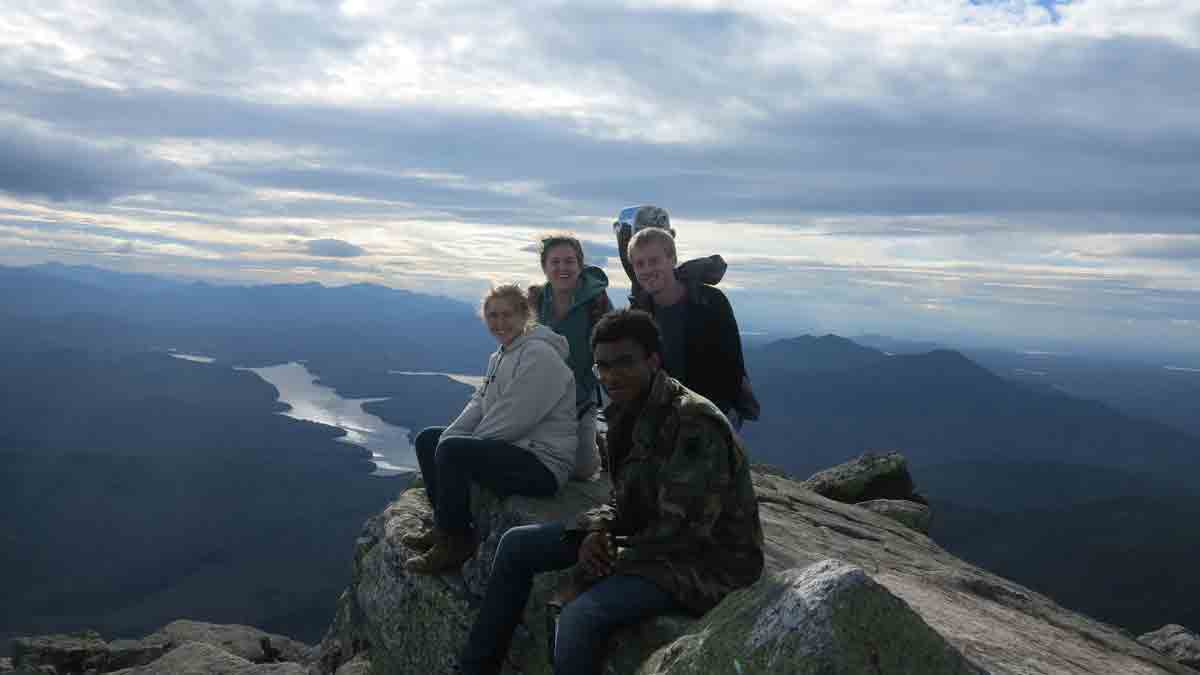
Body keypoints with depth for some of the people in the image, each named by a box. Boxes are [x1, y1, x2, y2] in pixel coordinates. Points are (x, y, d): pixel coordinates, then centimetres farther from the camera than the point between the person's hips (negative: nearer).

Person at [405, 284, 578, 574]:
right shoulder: (500, 357, 13)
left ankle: (455, 543, -10)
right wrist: (448, 436, -8)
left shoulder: (539, 355, -18)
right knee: (428, 439, 13)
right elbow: (479, 403, 11)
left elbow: (512, 418, -23)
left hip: (542, 463, -10)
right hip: (512, 448, 11)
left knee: (452, 451, -27)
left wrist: (451, 444, -14)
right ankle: (445, 526, 20)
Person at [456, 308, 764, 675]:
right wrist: (595, 531, -8)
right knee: (516, 545, 8)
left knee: (580, 616, -32)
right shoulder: (630, 412, 3)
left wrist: (614, 560, -16)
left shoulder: (695, 423, -24)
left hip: (703, 559, -9)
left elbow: (683, 530, -25)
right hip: (646, 533, 9)